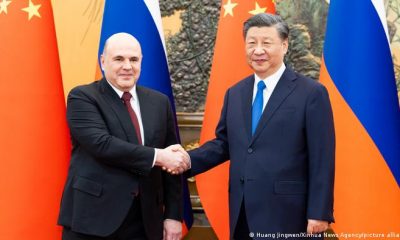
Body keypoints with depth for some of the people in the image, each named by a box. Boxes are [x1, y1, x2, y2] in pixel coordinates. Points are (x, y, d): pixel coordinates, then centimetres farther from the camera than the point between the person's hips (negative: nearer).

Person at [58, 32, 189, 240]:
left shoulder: (159, 102, 10)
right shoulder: (82, 97, -3)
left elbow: (173, 160, 10)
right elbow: (101, 143, -18)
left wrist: (173, 215, 5)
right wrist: (157, 156, -19)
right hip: (92, 217, -4)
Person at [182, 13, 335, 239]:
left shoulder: (311, 93, -6)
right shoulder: (235, 93, 12)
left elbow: (322, 160, -9)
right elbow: (223, 143, 14)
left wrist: (319, 214, -12)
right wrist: (189, 160, -4)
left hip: (288, 215, -5)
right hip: (243, 216, 5)